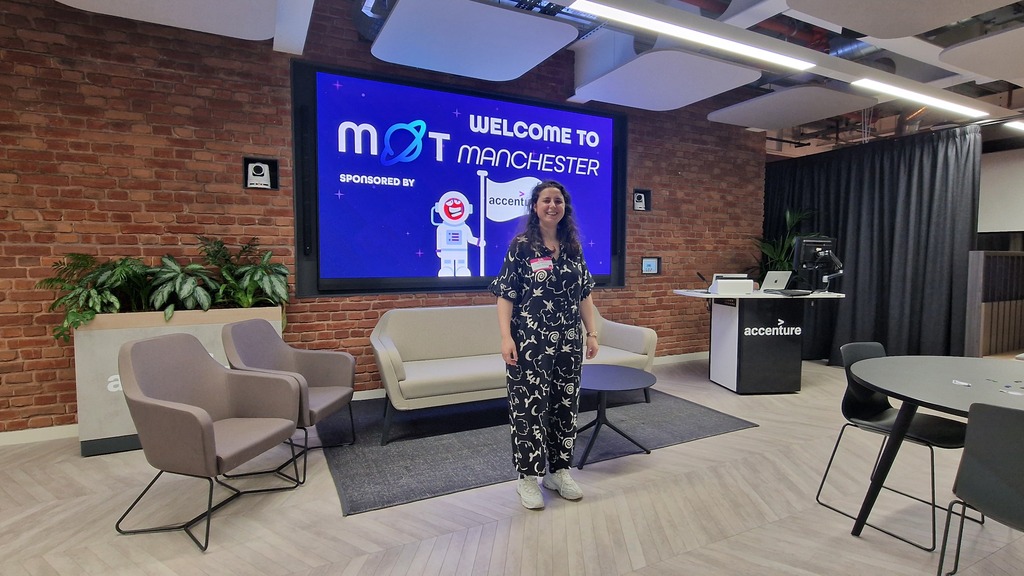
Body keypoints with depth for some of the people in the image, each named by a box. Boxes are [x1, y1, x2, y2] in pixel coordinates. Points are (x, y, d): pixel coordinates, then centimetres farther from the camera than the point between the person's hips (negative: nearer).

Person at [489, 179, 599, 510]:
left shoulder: (573, 248, 9)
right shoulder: (521, 246, -4)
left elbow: (584, 295, 12)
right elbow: (505, 296, -7)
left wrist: (591, 333, 8)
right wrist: (506, 337, -16)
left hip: (568, 341, 5)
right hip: (530, 342, -5)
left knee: (565, 404, 12)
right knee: (529, 406, 2)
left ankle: (559, 471, 30)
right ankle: (527, 477, 19)